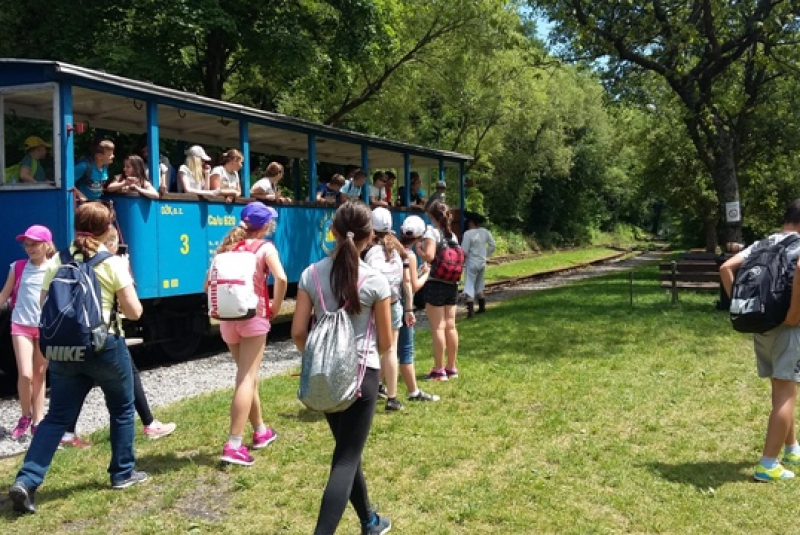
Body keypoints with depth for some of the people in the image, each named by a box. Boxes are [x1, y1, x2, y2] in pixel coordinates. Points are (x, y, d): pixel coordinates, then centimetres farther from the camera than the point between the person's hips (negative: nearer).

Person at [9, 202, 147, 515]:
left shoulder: (57, 262, 4)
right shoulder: (113, 263, -8)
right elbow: (134, 312, -9)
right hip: (105, 346, -3)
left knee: (57, 416, 10)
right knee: (122, 409, 16)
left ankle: (27, 480, -2)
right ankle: (123, 473, 23)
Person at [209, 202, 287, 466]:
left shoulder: (226, 246, 11)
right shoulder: (265, 247, -4)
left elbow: (209, 284, 7)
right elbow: (281, 279, -20)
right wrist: (275, 308, -8)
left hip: (227, 318, 5)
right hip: (254, 316, -5)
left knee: (247, 376, 19)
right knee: (247, 378, -5)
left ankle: (260, 431, 33)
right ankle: (233, 445, -11)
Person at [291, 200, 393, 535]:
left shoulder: (311, 275, -4)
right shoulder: (375, 281, -12)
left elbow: (298, 333, -2)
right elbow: (385, 342, -4)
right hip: (361, 375, -4)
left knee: (347, 450, 21)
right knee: (347, 458, 2)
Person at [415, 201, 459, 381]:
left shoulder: (431, 232, -10)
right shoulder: (452, 235, 11)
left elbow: (429, 256, -22)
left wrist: (418, 249, -5)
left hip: (435, 284, -7)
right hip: (452, 284, 7)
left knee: (438, 327, -3)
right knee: (450, 326, 10)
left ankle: (439, 370, 1)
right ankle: (451, 367, 17)